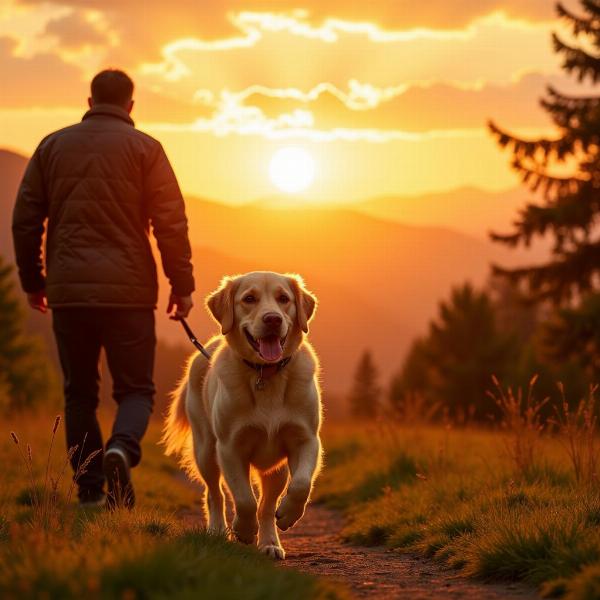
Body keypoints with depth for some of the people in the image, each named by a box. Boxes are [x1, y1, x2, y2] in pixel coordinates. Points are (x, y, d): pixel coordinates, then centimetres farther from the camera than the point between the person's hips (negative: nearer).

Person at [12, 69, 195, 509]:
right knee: (135, 389, 6)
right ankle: (122, 448, -24)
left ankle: (91, 492, 7)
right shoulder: (144, 148, 1)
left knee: (79, 393, 12)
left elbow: (25, 220, 10)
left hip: (67, 292, 2)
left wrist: (32, 282, 19)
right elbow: (171, 222, -5)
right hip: (128, 291, -2)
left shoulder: (52, 146, 10)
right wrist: (182, 285, 1)